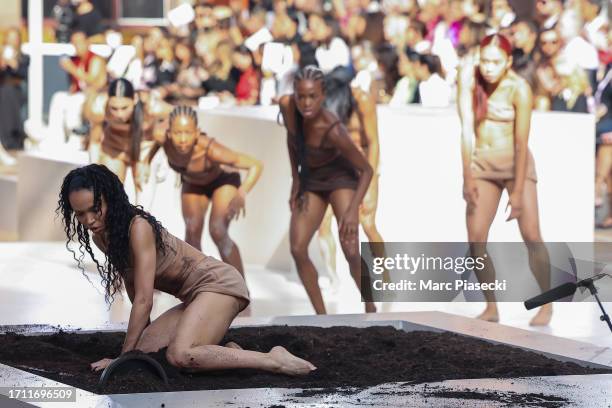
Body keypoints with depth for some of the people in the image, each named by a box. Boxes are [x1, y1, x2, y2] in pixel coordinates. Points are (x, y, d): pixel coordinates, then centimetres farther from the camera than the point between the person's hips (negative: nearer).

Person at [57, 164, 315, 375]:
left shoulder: (138, 227, -21)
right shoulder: (100, 237, 5)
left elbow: (144, 301, -22)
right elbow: (133, 291, 15)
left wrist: (124, 356, -19)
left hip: (217, 284, -9)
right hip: (194, 297, 9)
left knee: (179, 356, -31)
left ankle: (274, 360, -22)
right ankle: (227, 352, 3)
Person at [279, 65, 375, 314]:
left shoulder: (333, 130, -34)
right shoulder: (287, 106, -21)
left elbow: (366, 170, -23)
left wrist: (353, 210, -32)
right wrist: (295, 181, 2)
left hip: (341, 179, -5)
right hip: (310, 181, 5)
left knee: (351, 252, -19)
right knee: (297, 250, -9)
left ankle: (371, 310, 4)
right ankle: (321, 317, 1)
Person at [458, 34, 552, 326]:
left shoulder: (519, 89, -17)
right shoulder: (470, 78, -10)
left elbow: (521, 143, -18)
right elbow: (467, 128, -10)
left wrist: (518, 192, -19)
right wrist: (467, 177, -12)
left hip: (515, 162, -3)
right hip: (482, 163, 3)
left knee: (531, 236, -10)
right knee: (475, 239, -4)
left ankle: (547, 304, 2)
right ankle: (491, 306, 6)